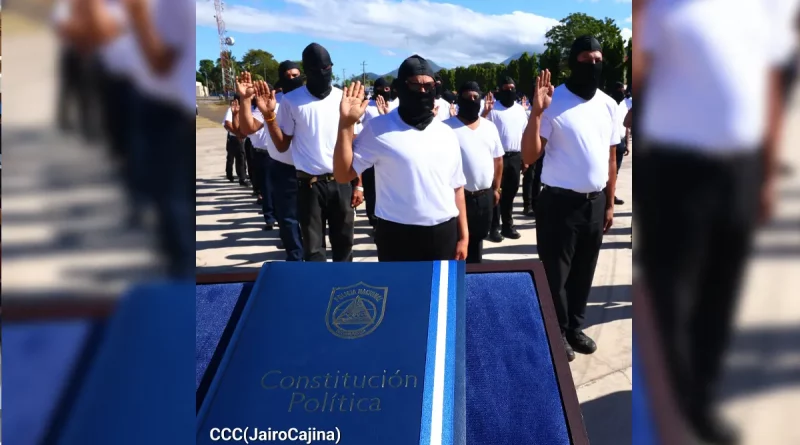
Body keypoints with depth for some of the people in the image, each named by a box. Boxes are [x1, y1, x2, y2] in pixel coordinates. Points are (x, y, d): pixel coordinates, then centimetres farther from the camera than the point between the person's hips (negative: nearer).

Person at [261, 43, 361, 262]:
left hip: (341, 182, 2)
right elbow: (282, 145, 0)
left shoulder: (343, 99, 3)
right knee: (313, 247, 6)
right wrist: (269, 115, -15)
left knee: (344, 242, 12)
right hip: (309, 184, -2)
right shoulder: (291, 101, -3)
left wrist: (358, 184, 3)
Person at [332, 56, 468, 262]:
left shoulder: (447, 134, 9)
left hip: (444, 235, 4)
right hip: (397, 236, -4)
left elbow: (456, 188, 12)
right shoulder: (378, 129, -4)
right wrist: (346, 124, -14)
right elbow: (343, 174, -6)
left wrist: (463, 236, 8)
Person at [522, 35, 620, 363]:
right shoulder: (554, 102, -11)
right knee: (556, 273, 5)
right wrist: (536, 111, -27)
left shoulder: (608, 105, 7)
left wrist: (609, 204, 13)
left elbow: (611, 158, 13)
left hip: (595, 202, 6)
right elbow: (529, 156, -17)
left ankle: (574, 327, 34)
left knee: (584, 270, 17)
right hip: (560, 202, -6)